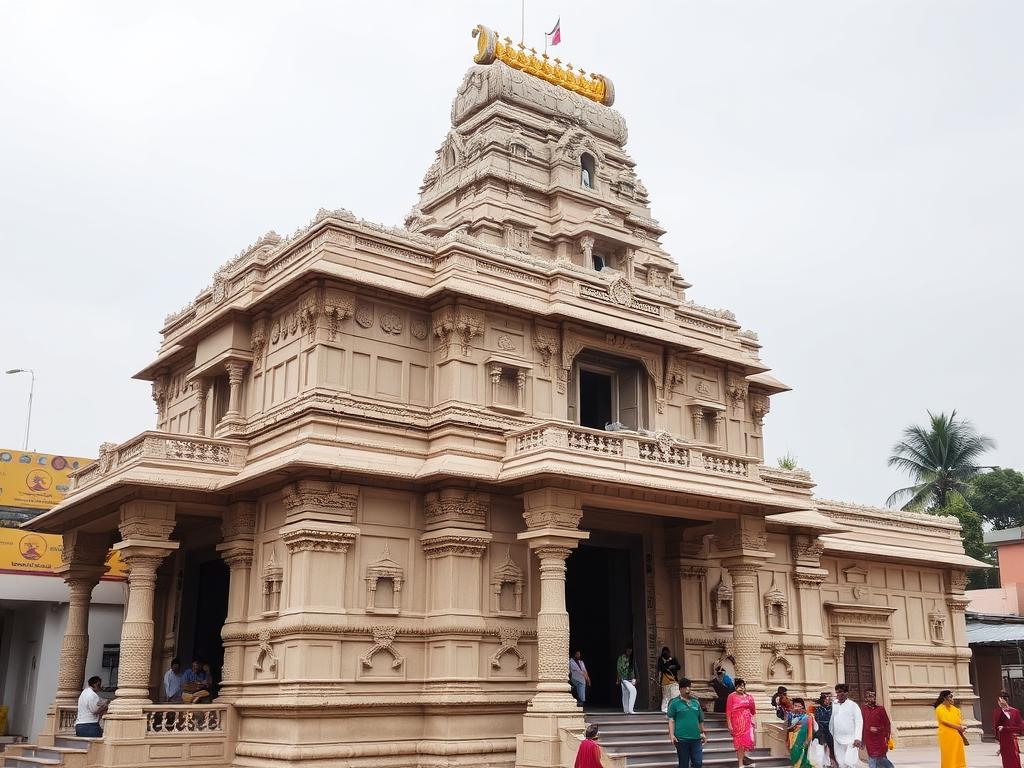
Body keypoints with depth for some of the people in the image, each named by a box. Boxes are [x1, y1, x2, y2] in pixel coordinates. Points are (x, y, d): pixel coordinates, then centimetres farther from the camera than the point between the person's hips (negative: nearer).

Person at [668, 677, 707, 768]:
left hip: (696, 738, 4)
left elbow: (700, 719, 19)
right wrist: (672, 735, -12)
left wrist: (703, 733, 17)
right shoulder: (675, 702, -1)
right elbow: (671, 720, -4)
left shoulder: (695, 701, 12)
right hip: (681, 739, -4)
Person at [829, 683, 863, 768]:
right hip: (837, 740, 4)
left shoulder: (853, 705, -5)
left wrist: (857, 738, -18)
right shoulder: (834, 705, 8)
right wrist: (830, 734, 10)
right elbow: (831, 721, 12)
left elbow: (859, 722, -9)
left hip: (851, 740, -4)